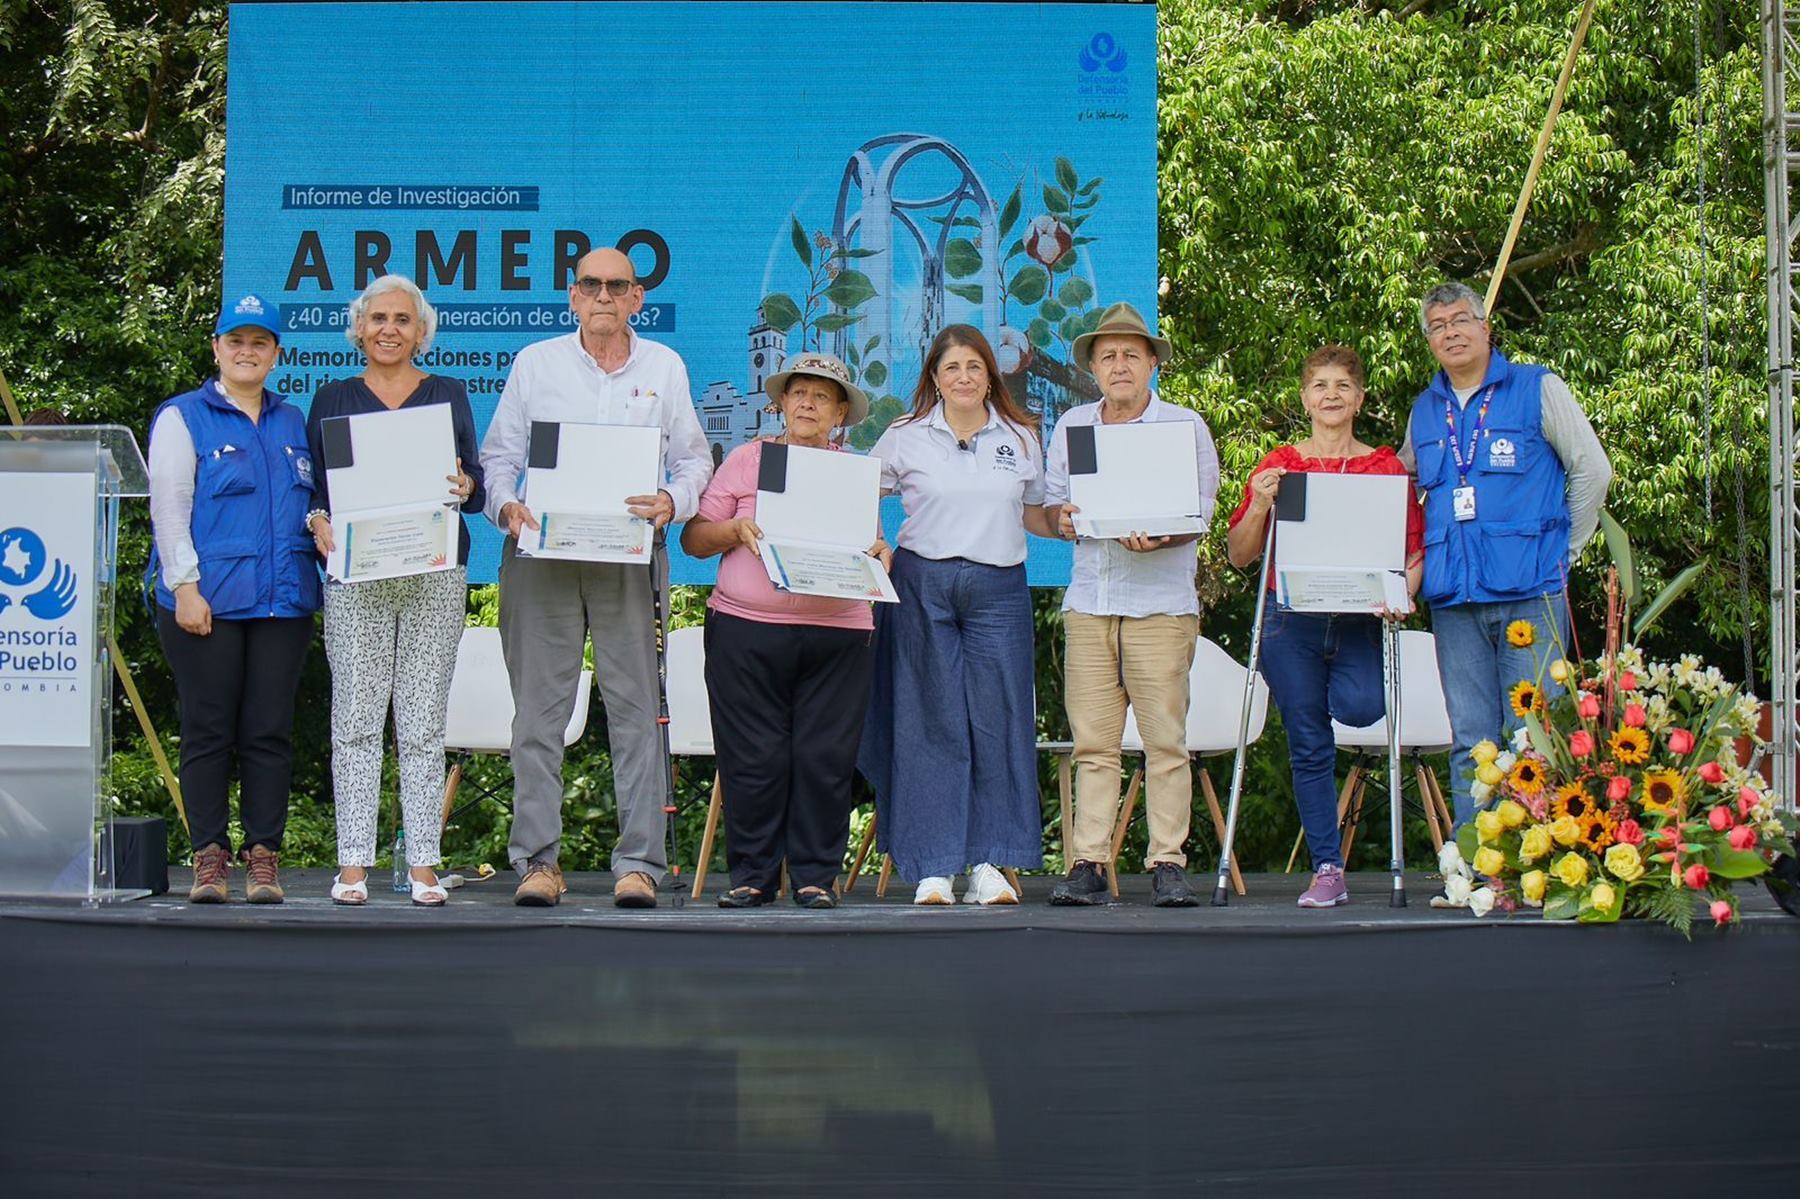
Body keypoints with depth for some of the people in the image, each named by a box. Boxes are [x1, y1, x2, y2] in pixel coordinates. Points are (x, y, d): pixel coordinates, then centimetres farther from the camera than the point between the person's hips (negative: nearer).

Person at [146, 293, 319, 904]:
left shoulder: (293, 423, 17)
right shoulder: (183, 417, 4)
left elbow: (311, 504, 23)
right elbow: (169, 505, -3)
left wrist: (325, 536, 4)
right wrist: (185, 586, -11)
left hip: (282, 600, 4)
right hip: (207, 601, -3)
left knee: (270, 732, 2)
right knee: (208, 731, 0)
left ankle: (263, 855, 6)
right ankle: (209, 854, 6)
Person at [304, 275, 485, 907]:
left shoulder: (448, 395, 14)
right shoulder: (333, 399, 13)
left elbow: (475, 486, 11)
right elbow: (312, 485, 11)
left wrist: (465, 488, -12)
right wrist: (318, 521, -9)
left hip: (436, 576, 0)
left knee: (423, 721, -1)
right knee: (355, 718, -3)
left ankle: (423, 864, 2)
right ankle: (353, 863, 1)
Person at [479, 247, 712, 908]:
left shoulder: (665, 368, 11)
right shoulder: (535, 363, 11)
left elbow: (695, 461, 11)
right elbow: (498, 454, 11)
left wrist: (672, 500, -9)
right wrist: (505, 505, -9)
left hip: (628, 557, 0)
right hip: (541, 552, 0)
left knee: (635, 705, -4)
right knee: (538, 707, -1)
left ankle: (639, 861, 0)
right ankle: (537, 860, 4)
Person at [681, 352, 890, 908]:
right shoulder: (747, 460, 12)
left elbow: (875, 545, 17)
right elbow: (694, 538, 10)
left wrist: (879, 552, -5)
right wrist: (736, 529, -8)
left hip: (838, 635, 1)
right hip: (747, 629, -1)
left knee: (825, 757, -2)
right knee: (753, 757, -1)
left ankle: (816, 874, 8)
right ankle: (751, 874, 9)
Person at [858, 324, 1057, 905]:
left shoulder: (1021, 438, 13)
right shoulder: (905, 437, 7)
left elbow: (1035, 514, 19)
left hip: (999, 589, 2)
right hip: (922, 585, -1)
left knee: (999, 718, -2)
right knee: (930, 723, -1)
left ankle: (991, 863, 6)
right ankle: (932, 868, 3)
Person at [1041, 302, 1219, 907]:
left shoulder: (1185, 426, 5)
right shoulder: (1071, 426, 16)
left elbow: (1199, 512, -1)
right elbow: (1053, 498, 19)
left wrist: (1157, 539, -20)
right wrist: (1064, 518, -5)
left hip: (1160, 602, -3)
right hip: (1089, 600, 3)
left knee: (1165, 738, -5)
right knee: (1092, 739, 1)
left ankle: (1167, 863, -1)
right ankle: (1088, 862, 4)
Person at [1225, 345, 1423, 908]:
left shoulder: (1386, 468, 6)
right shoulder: (1278, 465, 7)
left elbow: (1414, 550, 5)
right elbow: (1238, 556, 7)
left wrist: (1402, 593, -14)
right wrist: (1259, 506, -10)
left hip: (1359, 619, -1)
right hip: (1291, 618, 1)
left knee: (1358, 707, -28)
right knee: (1309, 747, 1)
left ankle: (1342, 686, 10)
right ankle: (1327, 869, 10)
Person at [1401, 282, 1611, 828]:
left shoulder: (1538, 388, 3)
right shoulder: (1425, 409, 16)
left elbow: (1592, 469, 4)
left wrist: (1562, 547, 5)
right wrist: (1420, 564, 19)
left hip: (1529, 591, -4)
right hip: (1453, 598, 4)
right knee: (1471, 742, 5)